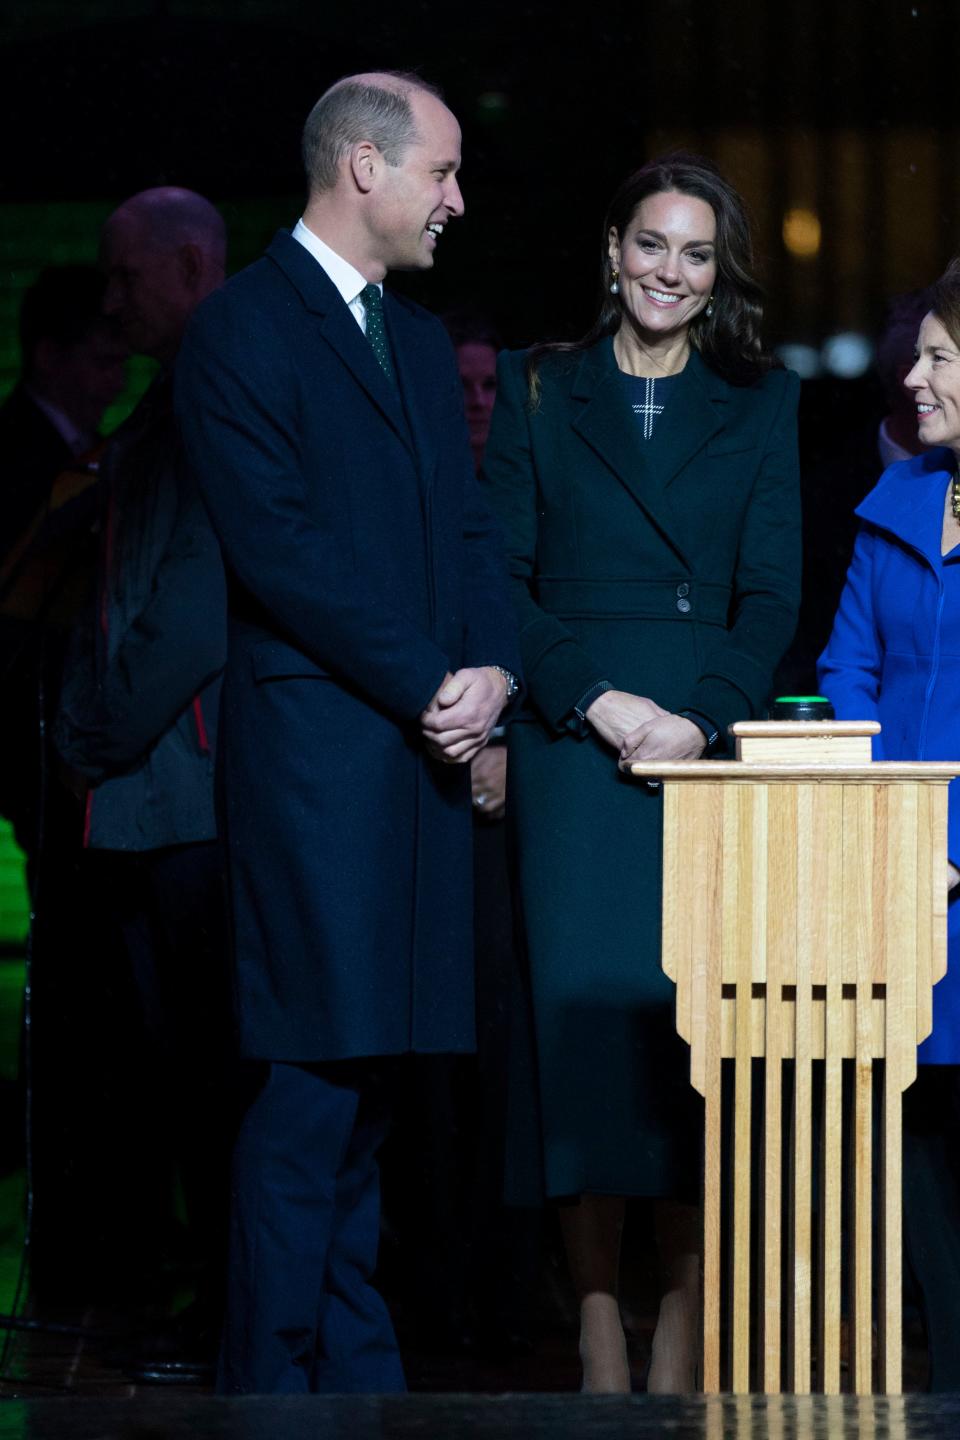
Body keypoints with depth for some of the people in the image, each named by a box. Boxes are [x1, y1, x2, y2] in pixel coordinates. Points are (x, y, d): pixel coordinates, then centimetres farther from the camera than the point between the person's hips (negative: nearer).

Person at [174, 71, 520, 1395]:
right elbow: (280, 550, -12)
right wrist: (428, 687, -12)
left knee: (368, 1074, 9)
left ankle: (355, 1364, 12)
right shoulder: (242, 331, -5)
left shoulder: (421, 342, 21)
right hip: (316, 752, -8)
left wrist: (494, 668, -1)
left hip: (430, 743, 8)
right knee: (314, 1078, -9)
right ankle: (272, 1377, -4)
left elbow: (468, 527, 18)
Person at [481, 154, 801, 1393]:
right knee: (583, 1012, -6)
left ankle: (682, 1339, 1)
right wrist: (598, 701, -10)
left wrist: (697, 720, -10)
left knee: (696, 1031, -3)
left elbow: (771, 594, 4)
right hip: (570, 750, -1)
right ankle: (598, 1339, 0)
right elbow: (504, 580, 3)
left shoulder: (760, 404, 11)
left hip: (710, 743, 1)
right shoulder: (539, 390, 9)